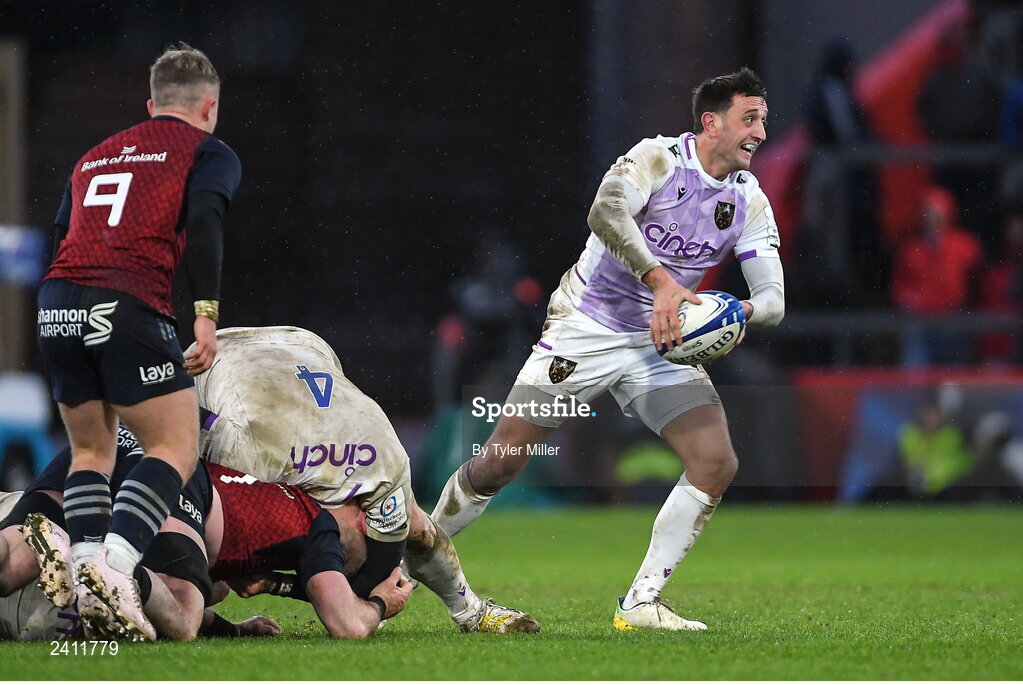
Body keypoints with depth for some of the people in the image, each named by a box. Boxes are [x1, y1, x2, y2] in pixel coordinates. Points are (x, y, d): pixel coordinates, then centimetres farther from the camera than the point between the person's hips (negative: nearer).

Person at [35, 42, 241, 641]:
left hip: (57, 305, 6)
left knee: (92, 449, 19)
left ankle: (86, 585, 3)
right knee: (176, 449, 1)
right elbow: (203, 218, -8)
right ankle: (115, 566, -20)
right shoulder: (208, 151, 11)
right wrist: (207, 313, -13)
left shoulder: (96, 156, 29)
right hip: (129, 305, -6)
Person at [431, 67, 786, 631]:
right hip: (586, 327, -5)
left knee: (717, 463, -14)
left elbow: (773, 297, 2)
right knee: (499, 462, -8)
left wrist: (740, 311, -22)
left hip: (662, 341, 5)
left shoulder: (751, 202, 4)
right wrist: (660, 281, -40)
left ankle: (640, 604, -7)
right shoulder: (660, 157, -12)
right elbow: (605, 211, -30)